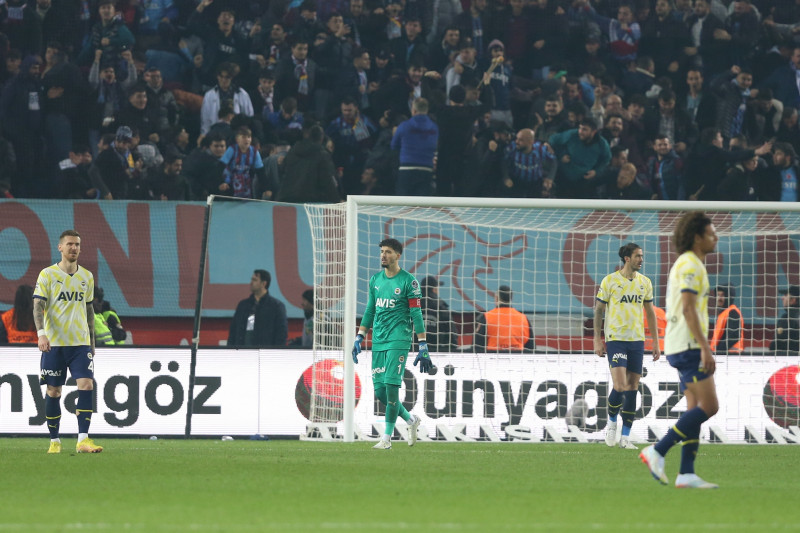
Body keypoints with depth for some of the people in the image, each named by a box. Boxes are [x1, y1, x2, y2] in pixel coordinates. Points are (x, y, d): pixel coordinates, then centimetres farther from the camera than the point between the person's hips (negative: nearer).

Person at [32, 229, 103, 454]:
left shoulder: (87, 276, 11)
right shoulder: (47, 275, -1)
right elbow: (38, 305, -8)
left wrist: (91, 341, 18)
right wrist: (41, 333, -23)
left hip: (81, 343, 3)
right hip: (54, 343, -3)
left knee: (86, 385, -13)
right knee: (53, 392, 1)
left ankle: (83, 440, -14)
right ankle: (54, 441, 13)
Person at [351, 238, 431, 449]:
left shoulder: (408, 281, -5)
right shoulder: (375, 280, 13)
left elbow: (416, 315, -7)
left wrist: (423, 347, -10)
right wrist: (359, 339, 16)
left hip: (398, 339, -6)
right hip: (378, 341, 6)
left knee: (391, 386, -13)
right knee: (380, 390, 3)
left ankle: (387, 438, -8)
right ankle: (411, 420, 25)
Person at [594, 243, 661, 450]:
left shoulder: (645, 282, 9)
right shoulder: (610, 281, -3)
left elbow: (650, 313, 16)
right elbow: (598, 310, 2)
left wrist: (656, 342, 12)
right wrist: (597, 340, -3)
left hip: (637, 340, 4)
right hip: (615, 339, -4)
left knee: (633, 388, 2)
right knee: (620, 385, -15)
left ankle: (625, 437, 8)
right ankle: (612, 422, 11)